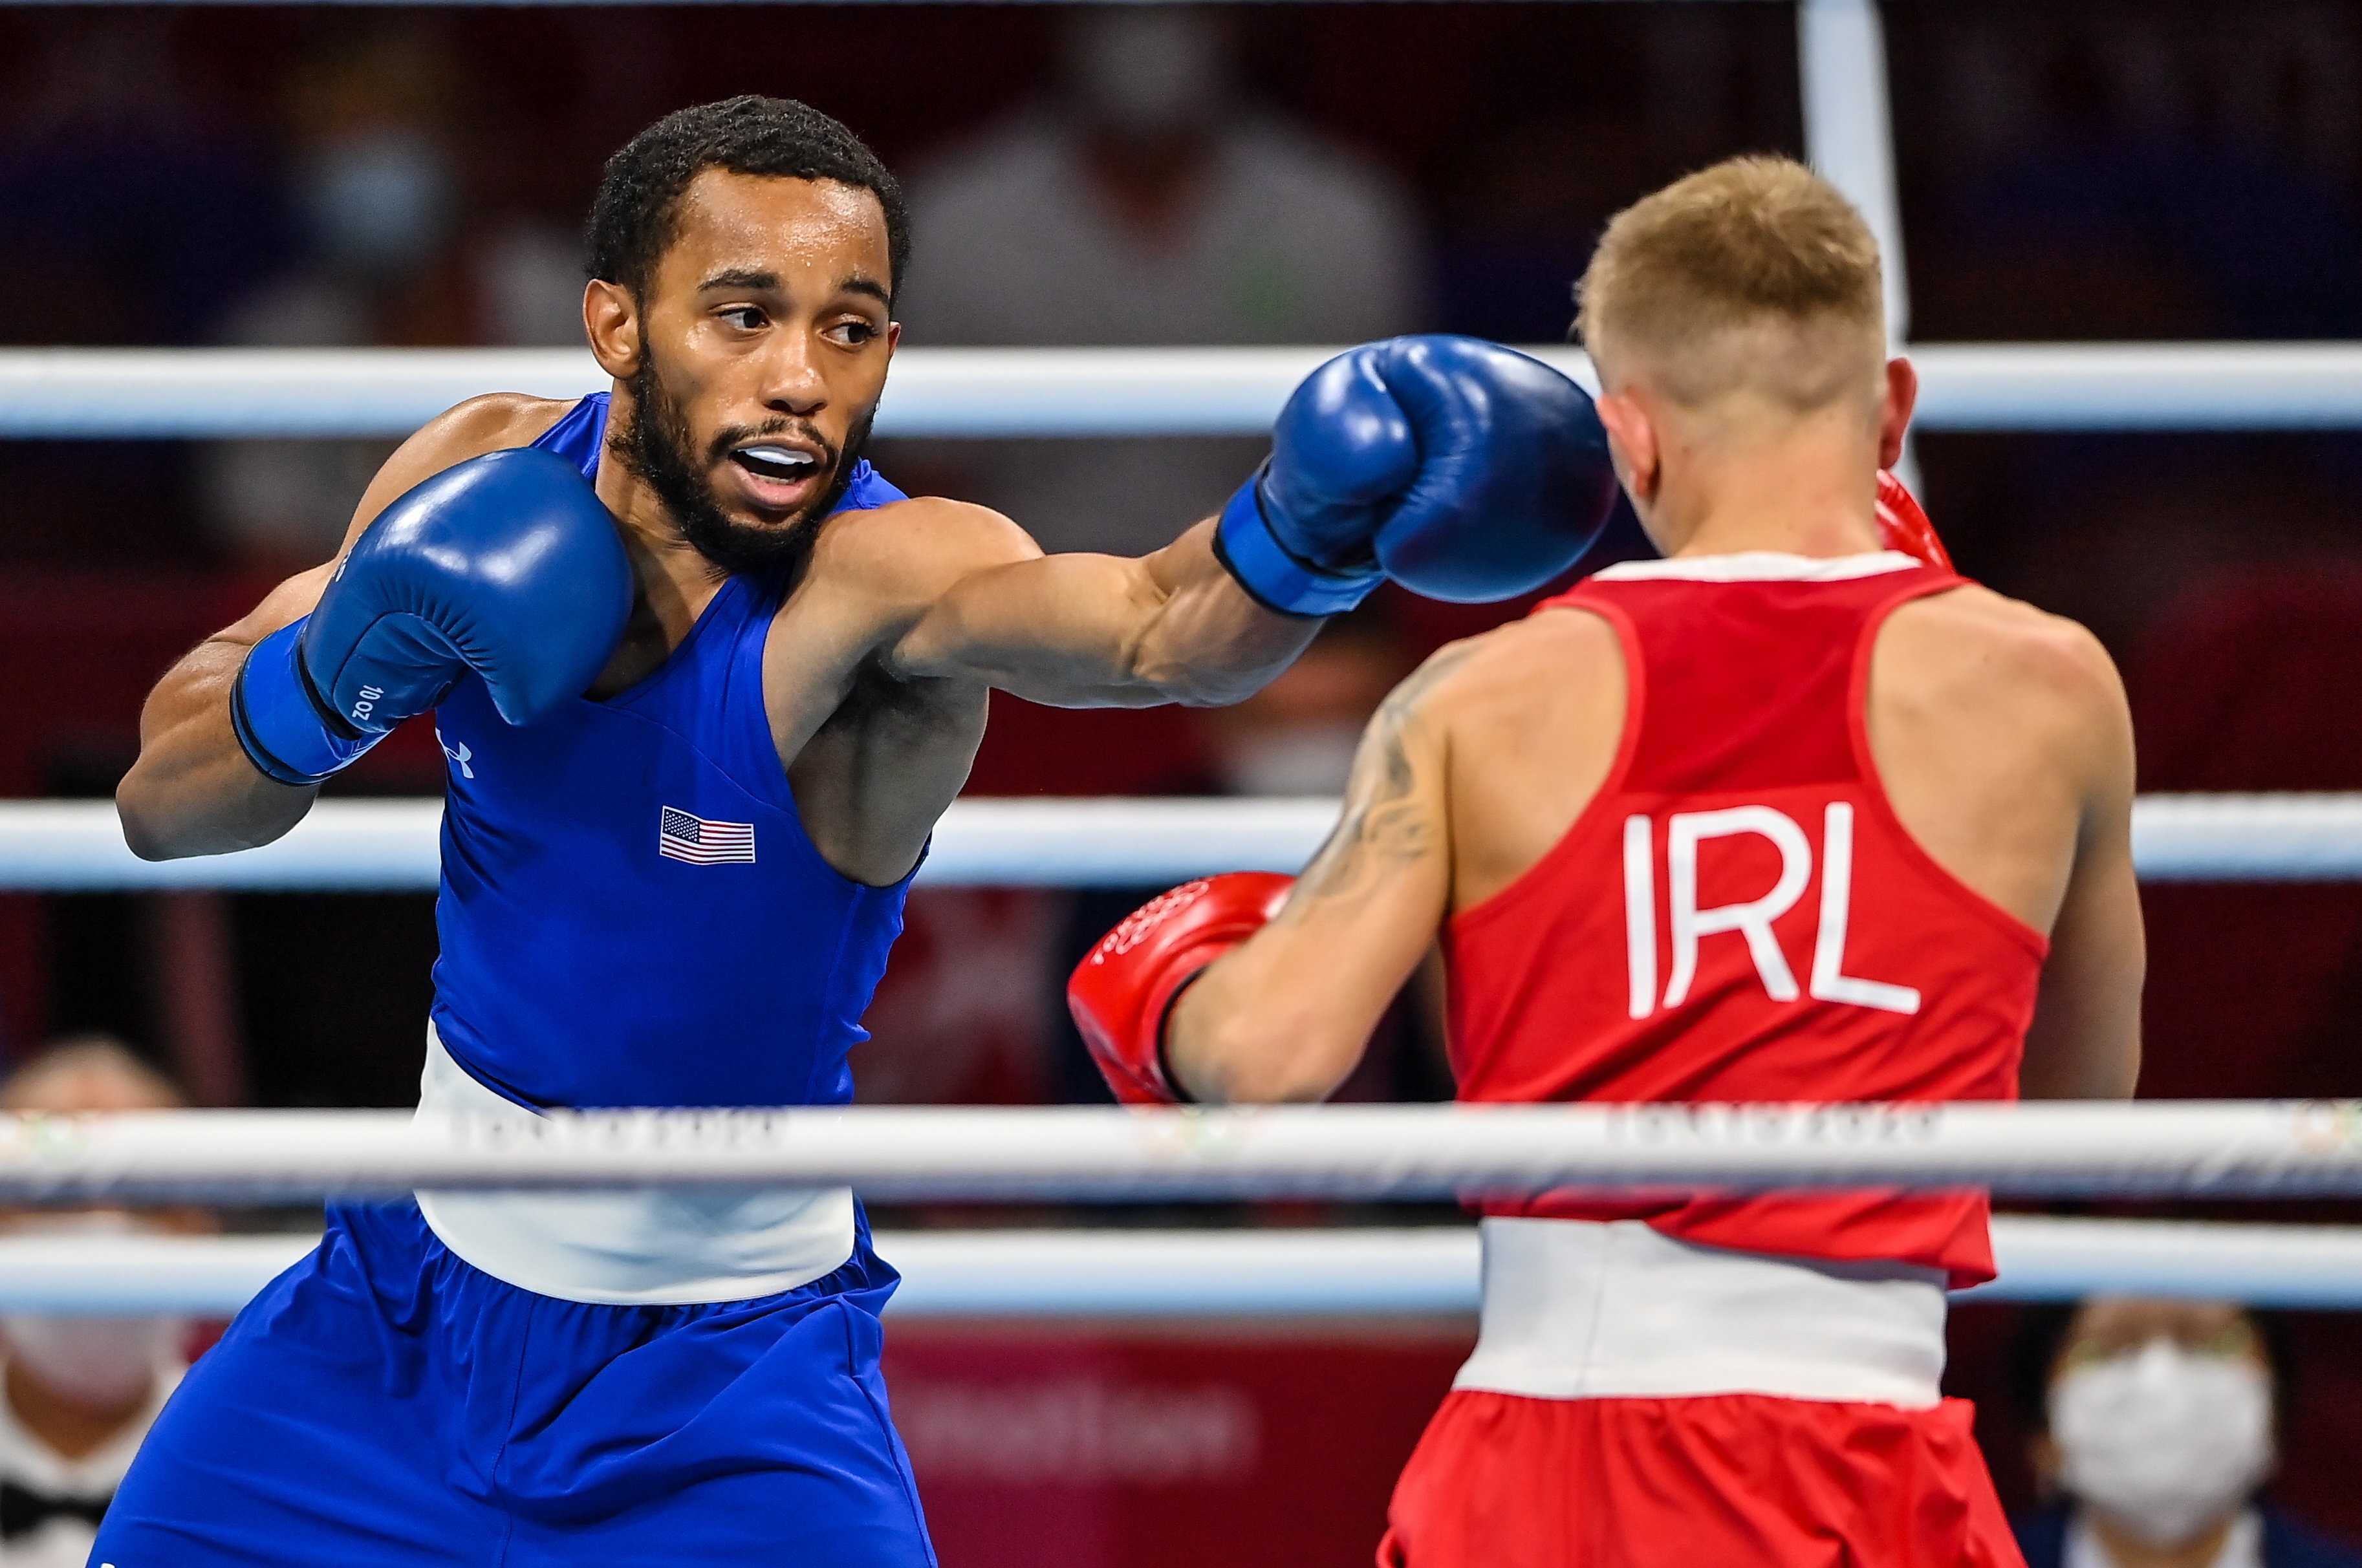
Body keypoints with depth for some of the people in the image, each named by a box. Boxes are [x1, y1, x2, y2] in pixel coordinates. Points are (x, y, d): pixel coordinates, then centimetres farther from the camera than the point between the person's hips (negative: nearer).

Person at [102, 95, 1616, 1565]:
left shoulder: (885, 577, -26)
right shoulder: (485, 481, -10)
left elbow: (1162, 628, -49)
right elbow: (162, 804, -1)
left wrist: (1308, 527, -71)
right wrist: (337, 677, -21)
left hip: (726, 1362, -4)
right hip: (408, 1290, 4)